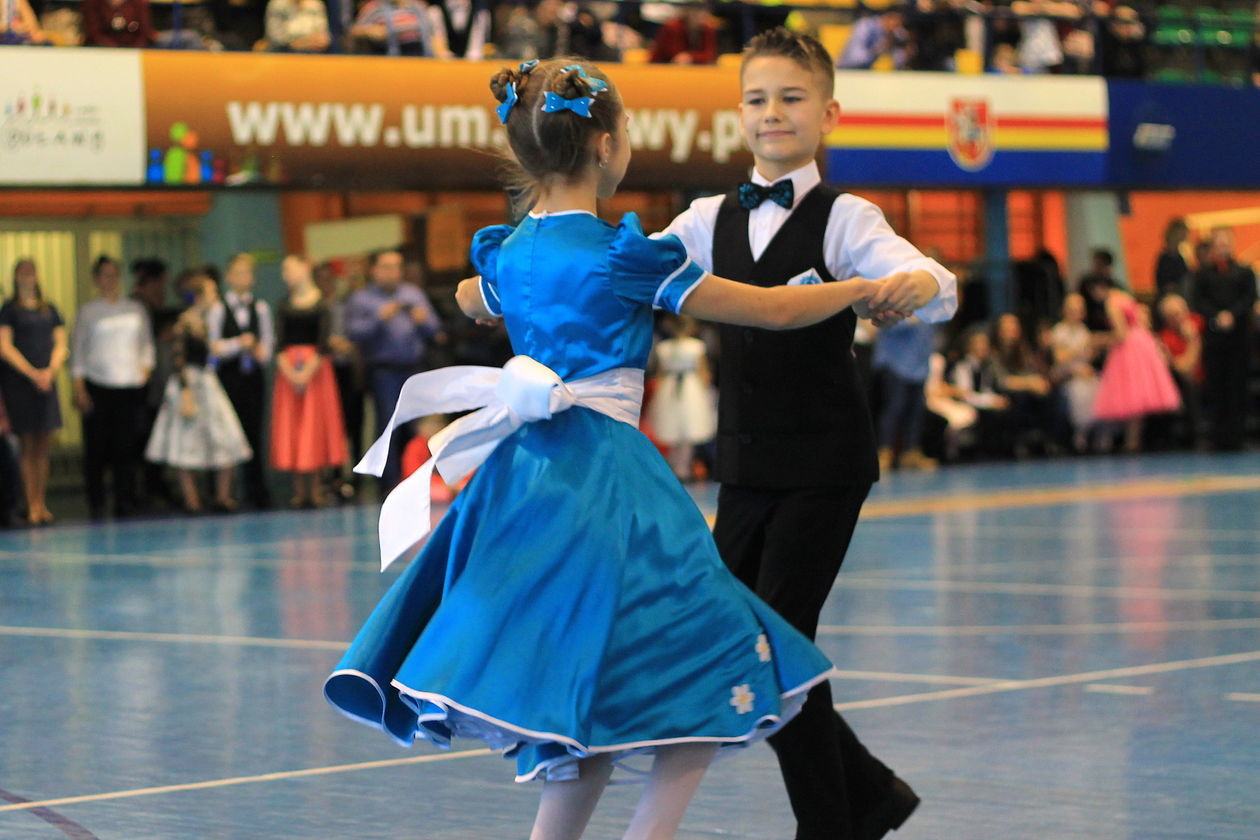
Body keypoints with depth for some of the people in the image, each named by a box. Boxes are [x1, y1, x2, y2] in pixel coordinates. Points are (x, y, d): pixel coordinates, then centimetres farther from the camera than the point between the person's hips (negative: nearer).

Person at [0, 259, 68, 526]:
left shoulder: (49, 310, 14)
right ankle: (32, 506, -2)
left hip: (46, 381, 4)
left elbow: (60, 345, 11)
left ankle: (42, 504, 7)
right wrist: (32, 373, -11)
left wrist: (50, 371, -6)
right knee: (27, 446, -3)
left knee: (43, 446, 3)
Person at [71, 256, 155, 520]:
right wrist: (79, 389, -3)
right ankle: (96, 505, 6)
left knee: (127, 448, -1)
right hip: (97, 388, -2)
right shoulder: (89, 311, 4)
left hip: (130, 387, 2)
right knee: (97, 449, -2)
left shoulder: (136, 310, 12)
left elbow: (146, 344, 20)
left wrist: (146, 368, 5)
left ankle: (125, 503, 5)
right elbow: (77, 350, 3)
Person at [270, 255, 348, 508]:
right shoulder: (285, 306, 8)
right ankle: (299, 490, 3)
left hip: (316, 368, -3)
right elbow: (279, 343, 2)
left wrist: (308, 372, -17)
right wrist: (289, 372, -12)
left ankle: (315, 489, 1)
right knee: (291, 426, 0)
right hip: (288, 370, 3)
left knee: (315, 423, -2)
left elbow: (324, 342, -9)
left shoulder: (321, 305, -2)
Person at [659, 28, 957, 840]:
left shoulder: (843, 219, -8)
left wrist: (916, 285, -47)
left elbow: (938, 288, -22)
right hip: (747, 462, 6)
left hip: (825, 461, -6)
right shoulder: (713, 221, 8)